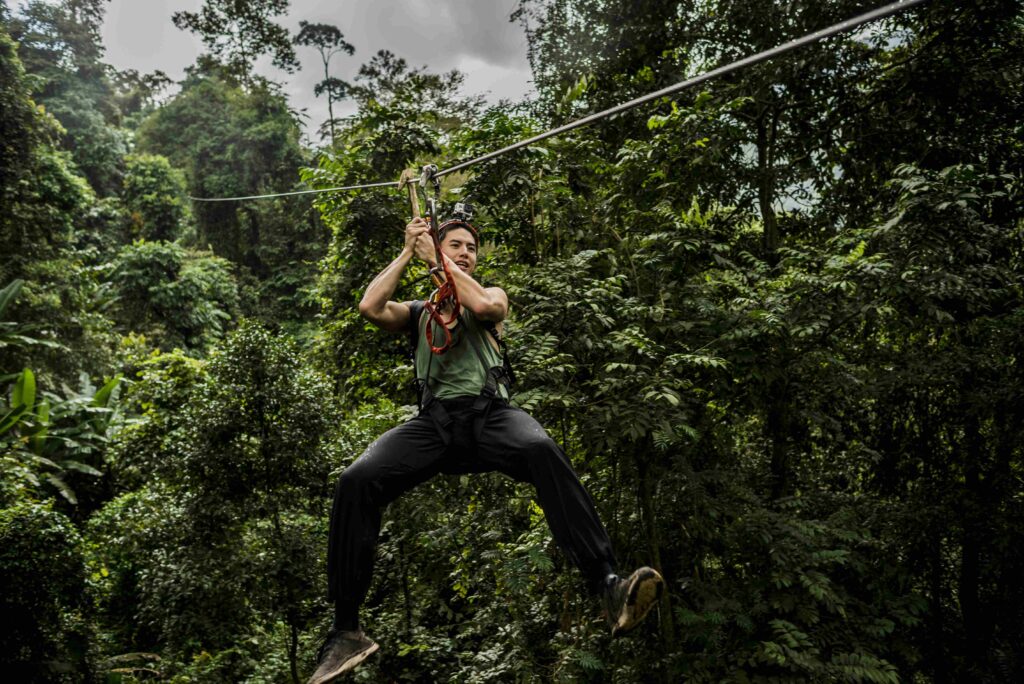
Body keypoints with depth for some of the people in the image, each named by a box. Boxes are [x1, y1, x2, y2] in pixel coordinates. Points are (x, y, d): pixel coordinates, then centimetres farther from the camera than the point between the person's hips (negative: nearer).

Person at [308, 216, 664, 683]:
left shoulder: (493, 295, 22)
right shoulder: (418, 312, 26)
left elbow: (482, 305, -4)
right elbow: (370, 307, 5)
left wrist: (437, 258, 7)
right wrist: (408, 252, 11)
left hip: (489, 413, -1)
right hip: (434, 421, 2)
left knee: (542, 450, -36)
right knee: (356, 480, -24)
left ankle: (608, 587, -42)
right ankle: (347, 629, -14)